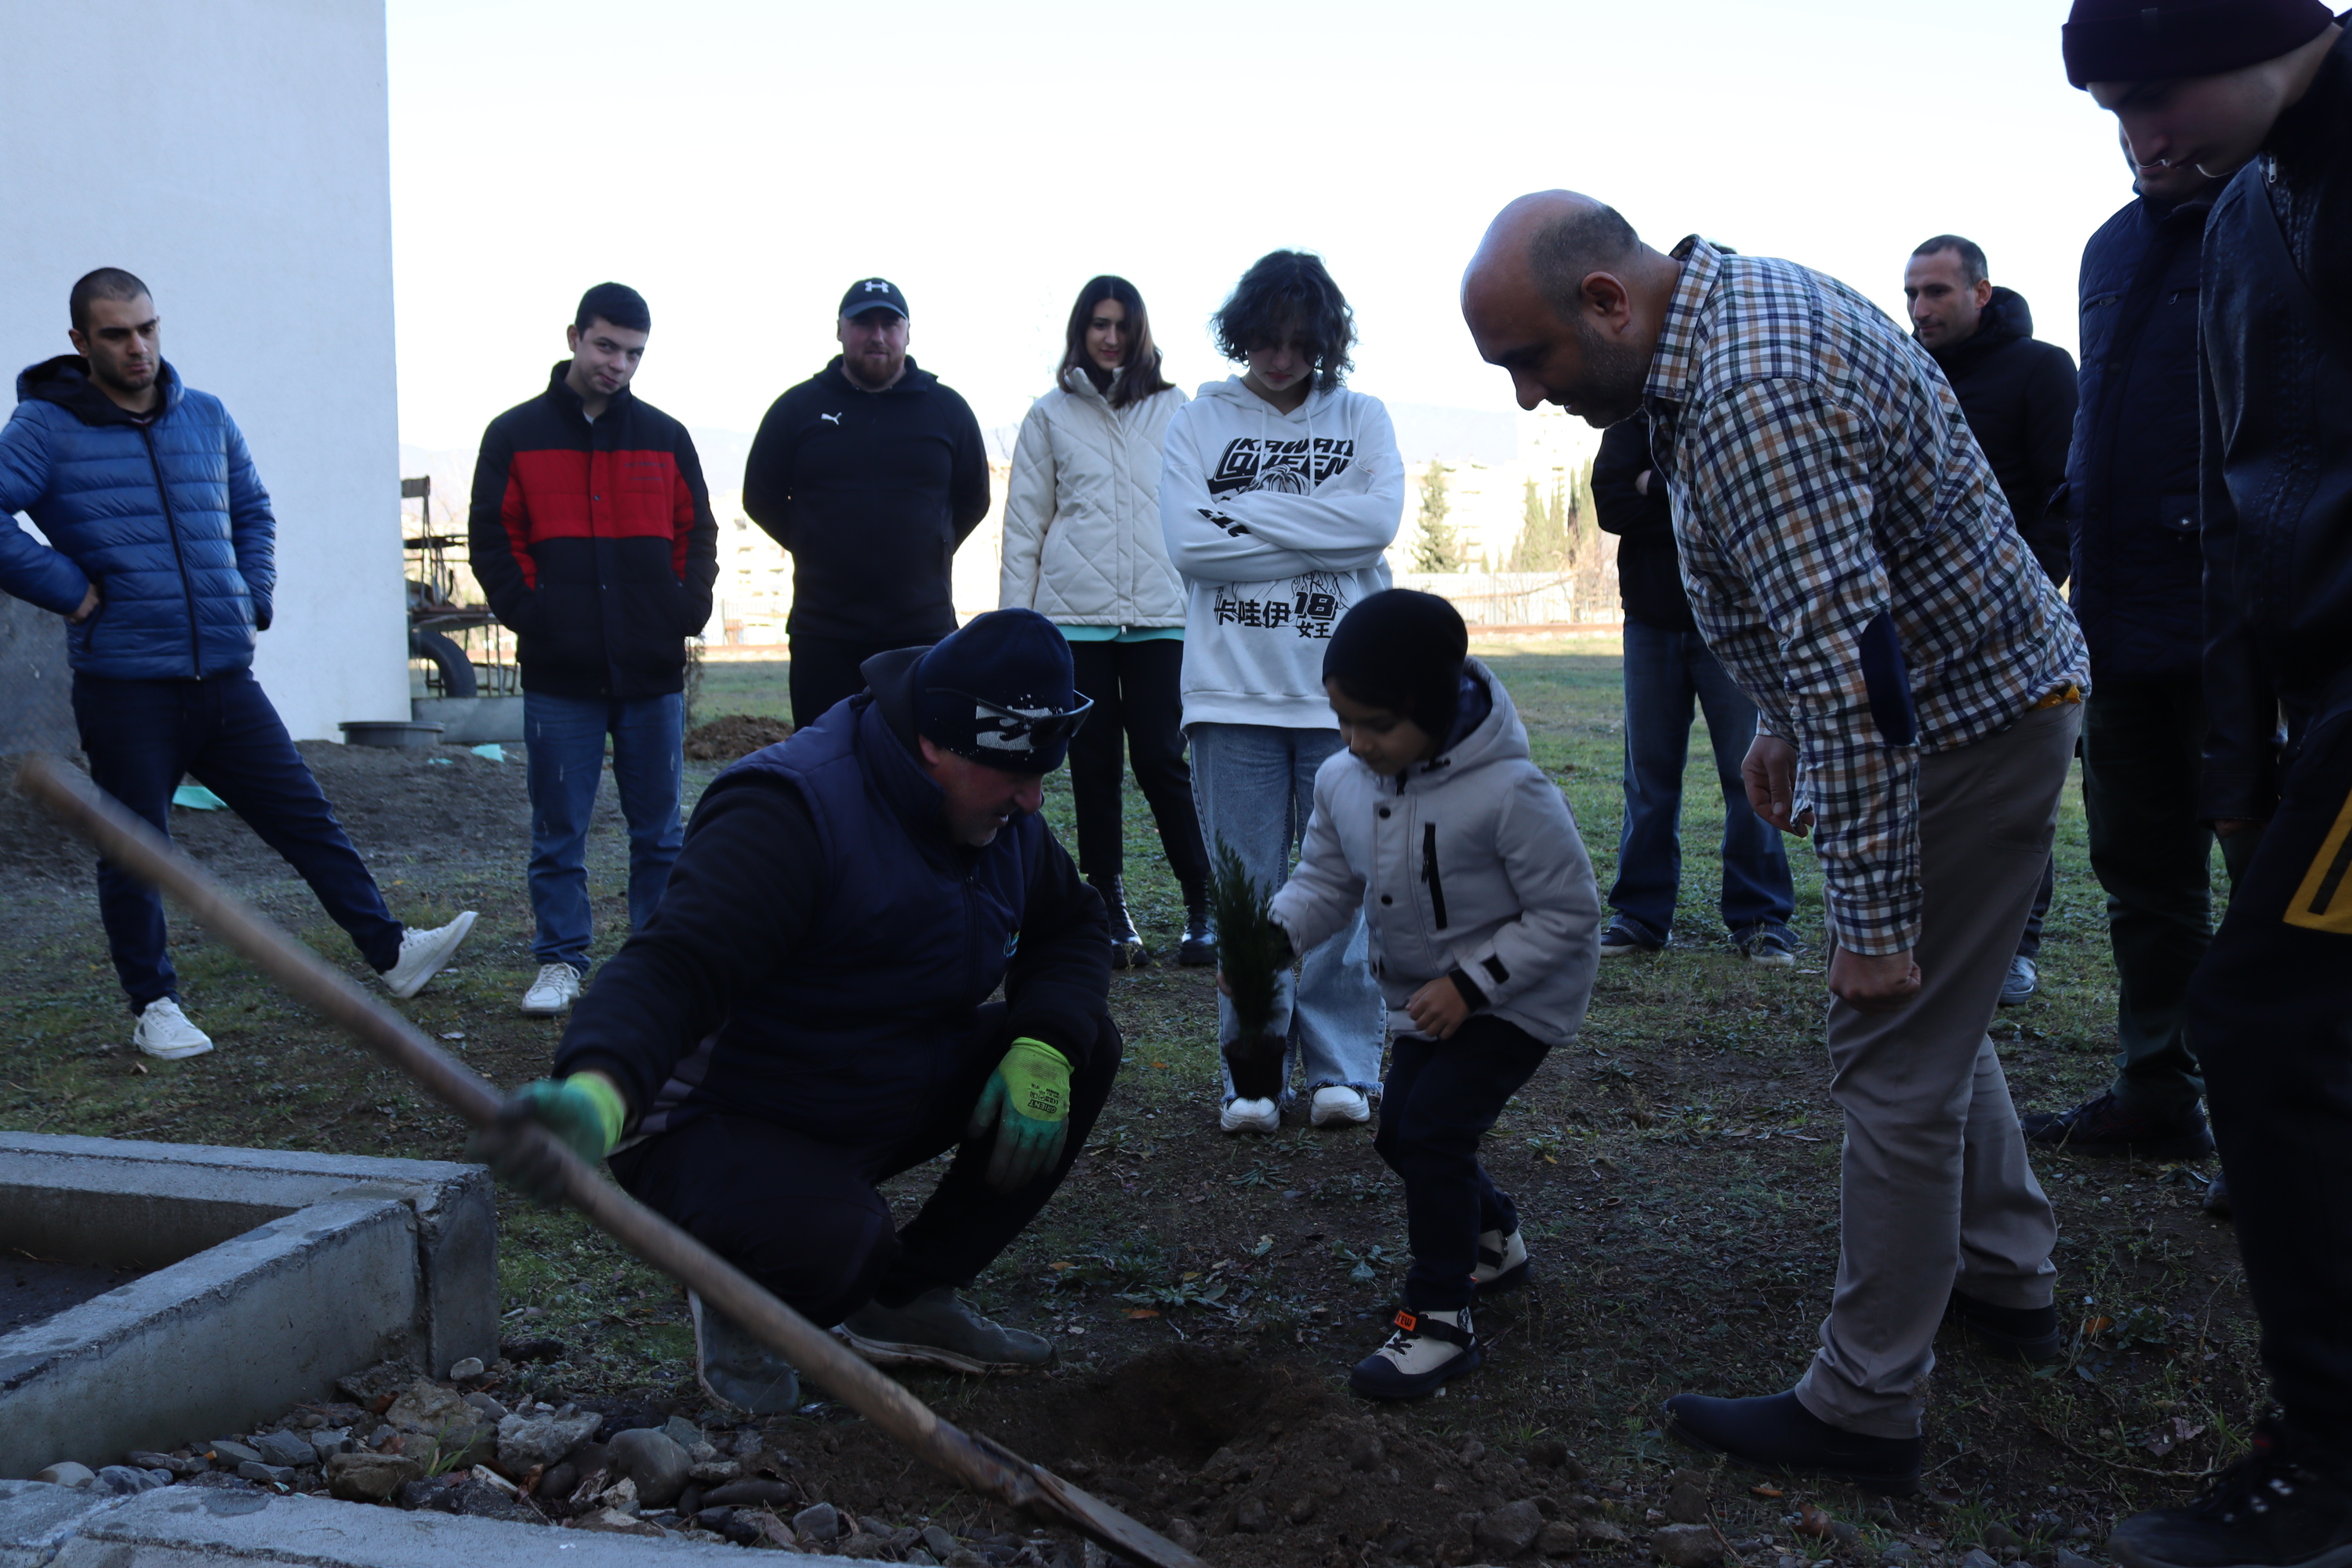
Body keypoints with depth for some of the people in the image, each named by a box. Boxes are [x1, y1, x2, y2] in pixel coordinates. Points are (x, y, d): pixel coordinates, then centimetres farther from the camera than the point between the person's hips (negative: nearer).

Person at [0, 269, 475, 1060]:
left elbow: (252, 510, 24)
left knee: (306, 816, 5)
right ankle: (155, 1007, 20)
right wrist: (70, 589, -15)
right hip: (124, 687, -4)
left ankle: (392, 953, 9)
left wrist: (253, 596, 13)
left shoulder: (206, 416, 10)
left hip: (225, 676, 4)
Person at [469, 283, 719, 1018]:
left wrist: (686, 613, 0)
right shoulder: (516, 434, 5)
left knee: (659, 830, 8)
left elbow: (697, 535, 14)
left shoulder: (665, 437, 10)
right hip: (558, 671, -2)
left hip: (653, 669, 2)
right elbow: (493, 543, 3)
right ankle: (560, 961, 14)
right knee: (559, 831, 4)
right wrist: (530, 616, -8)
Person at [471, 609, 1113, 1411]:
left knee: (1086, 1048, -5)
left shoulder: (1001, 814, -1)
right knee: (830, 1241, -40)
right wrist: (599, 1093, -62)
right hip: (721, 1125, -8)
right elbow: (673, 965, -39)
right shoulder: (793, 811, -28)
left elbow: (1071, 927, 11)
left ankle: (910, 1297, 7)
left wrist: (1047, 1047, -13)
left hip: (882, 1101, 9)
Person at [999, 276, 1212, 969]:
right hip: (1076, 613, 1)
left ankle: (1203, 903, 6)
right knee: (1093, 760, 4)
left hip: (1161, 614, -1)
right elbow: (1024, 522, 10)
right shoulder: (1050, 415, 10)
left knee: (1161, 755, -5)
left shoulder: (1173, 410, 10)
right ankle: (1110, 906, 13)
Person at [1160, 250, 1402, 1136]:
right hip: (1233, 689, 0)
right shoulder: (1199, 423, 9)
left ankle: (1343, 1069, 13)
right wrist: (1322, 540, -6)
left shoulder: (1361, 419, 11)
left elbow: (1379, 519, -8)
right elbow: (1188, 544, -6)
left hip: (1342, 691, 0)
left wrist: (1245, 508, -7)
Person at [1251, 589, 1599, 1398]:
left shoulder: (1509, 792, -30)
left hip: (1520, 997, -7)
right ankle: (1493, 1238, 45)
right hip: (1433, 994, 8)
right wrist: (1275, 933, -20)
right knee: (1401, 1133, 16)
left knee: (1435, 1124, -19)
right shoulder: (1343, 780, -12)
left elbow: (1569, 913, -21)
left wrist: (1470, 982, -26)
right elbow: (1326, 881, 2)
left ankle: (1440, 1320, -6)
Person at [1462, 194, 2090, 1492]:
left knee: (1893, 1055, -3)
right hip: (1967, 692, 10)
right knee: (1929, 1009, 23)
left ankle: (1864, 1410, 8)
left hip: (1966, 726, -10)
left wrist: (1873, 917, -28)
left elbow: (1849, 668, -33)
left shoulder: (1751, 395, -31)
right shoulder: (1734, 298, 3)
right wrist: (1781, 724, 20)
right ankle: (2005, 1276, 39)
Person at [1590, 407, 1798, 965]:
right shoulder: (1634, 414, 8)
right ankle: (1642, 914, 15)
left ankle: (1760, 919, 8)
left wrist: (1659, 486, -10)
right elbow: (1610, 501, -5)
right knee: (1649, 772, 7)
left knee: (1749, 772, -2)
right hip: (1653, 620, 3)